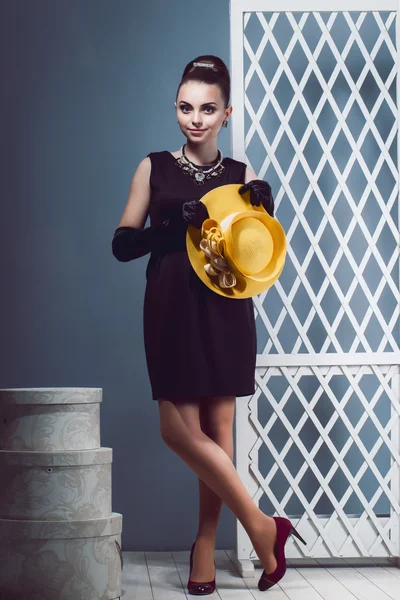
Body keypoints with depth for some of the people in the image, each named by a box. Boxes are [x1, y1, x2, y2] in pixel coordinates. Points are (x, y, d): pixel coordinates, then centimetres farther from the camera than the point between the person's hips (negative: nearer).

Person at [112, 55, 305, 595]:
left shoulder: (242, 176, 8)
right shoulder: (154, 168, 7)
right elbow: (122, 244, 2)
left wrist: (263, 212, -9)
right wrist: (173, 225, -14)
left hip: (225, 313, 0)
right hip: (172, 312, 0)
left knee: (217, 430, 1)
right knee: (179, 429, -7)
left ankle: (206, 548, 13)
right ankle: (261, 525, 7)